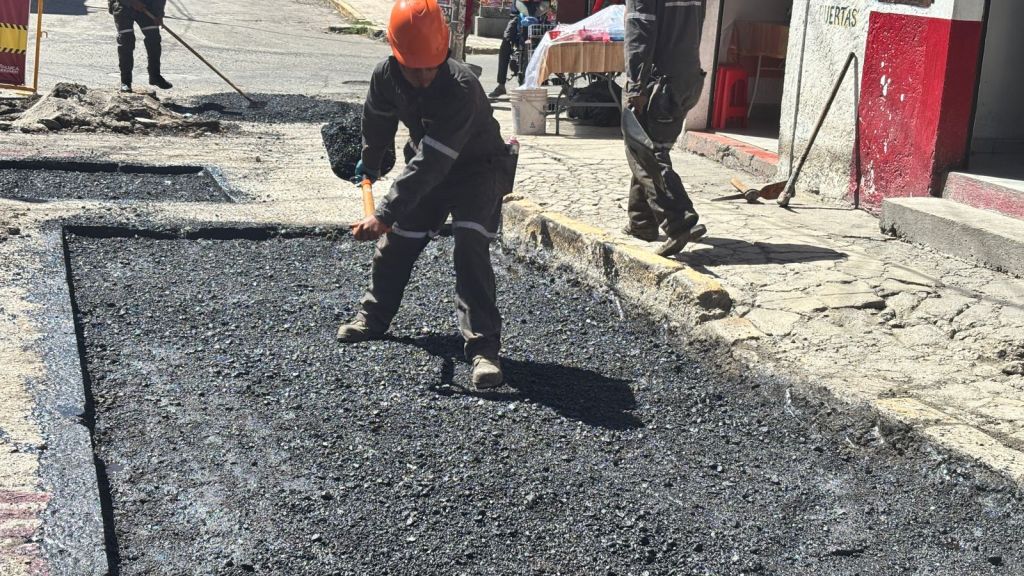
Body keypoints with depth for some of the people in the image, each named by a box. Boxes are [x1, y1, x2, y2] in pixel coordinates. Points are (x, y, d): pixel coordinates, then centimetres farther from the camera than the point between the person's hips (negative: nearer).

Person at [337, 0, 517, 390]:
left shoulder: (461, 89, -39)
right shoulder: (386, 76, -20)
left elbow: (430, 164, -42)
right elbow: (378, 121, 5)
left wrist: (385, 215, -44)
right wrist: (369, 163, 22)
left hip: (477, 168, -6)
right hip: (427, 166, 6)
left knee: (470, 246, -24)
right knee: (396, 243, 12)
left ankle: (483, 346, -23)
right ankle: (374, 317, 36)